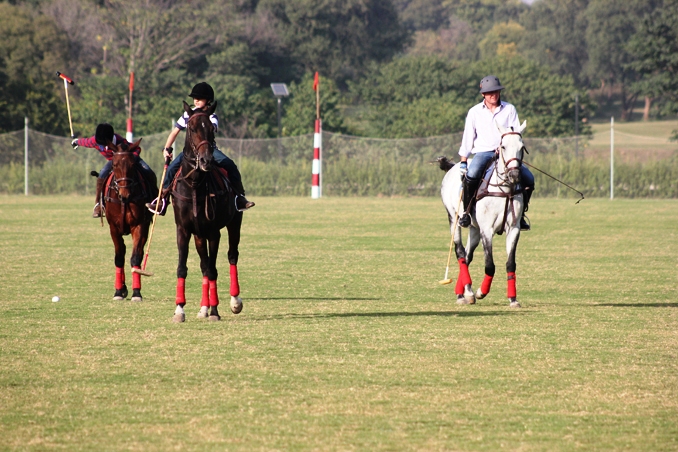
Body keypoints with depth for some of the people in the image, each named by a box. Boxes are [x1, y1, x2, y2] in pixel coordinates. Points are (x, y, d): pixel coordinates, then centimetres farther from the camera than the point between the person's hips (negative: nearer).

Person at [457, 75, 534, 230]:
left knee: (528, 178, -17)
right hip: (482, 152, -2)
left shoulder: (509, 109, 7)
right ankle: (466, 212, -17)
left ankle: (520, 214, 1)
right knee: (471, 175, -34)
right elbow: (468, 137, 6)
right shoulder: (475, 112, 6)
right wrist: (463, 161, 0)